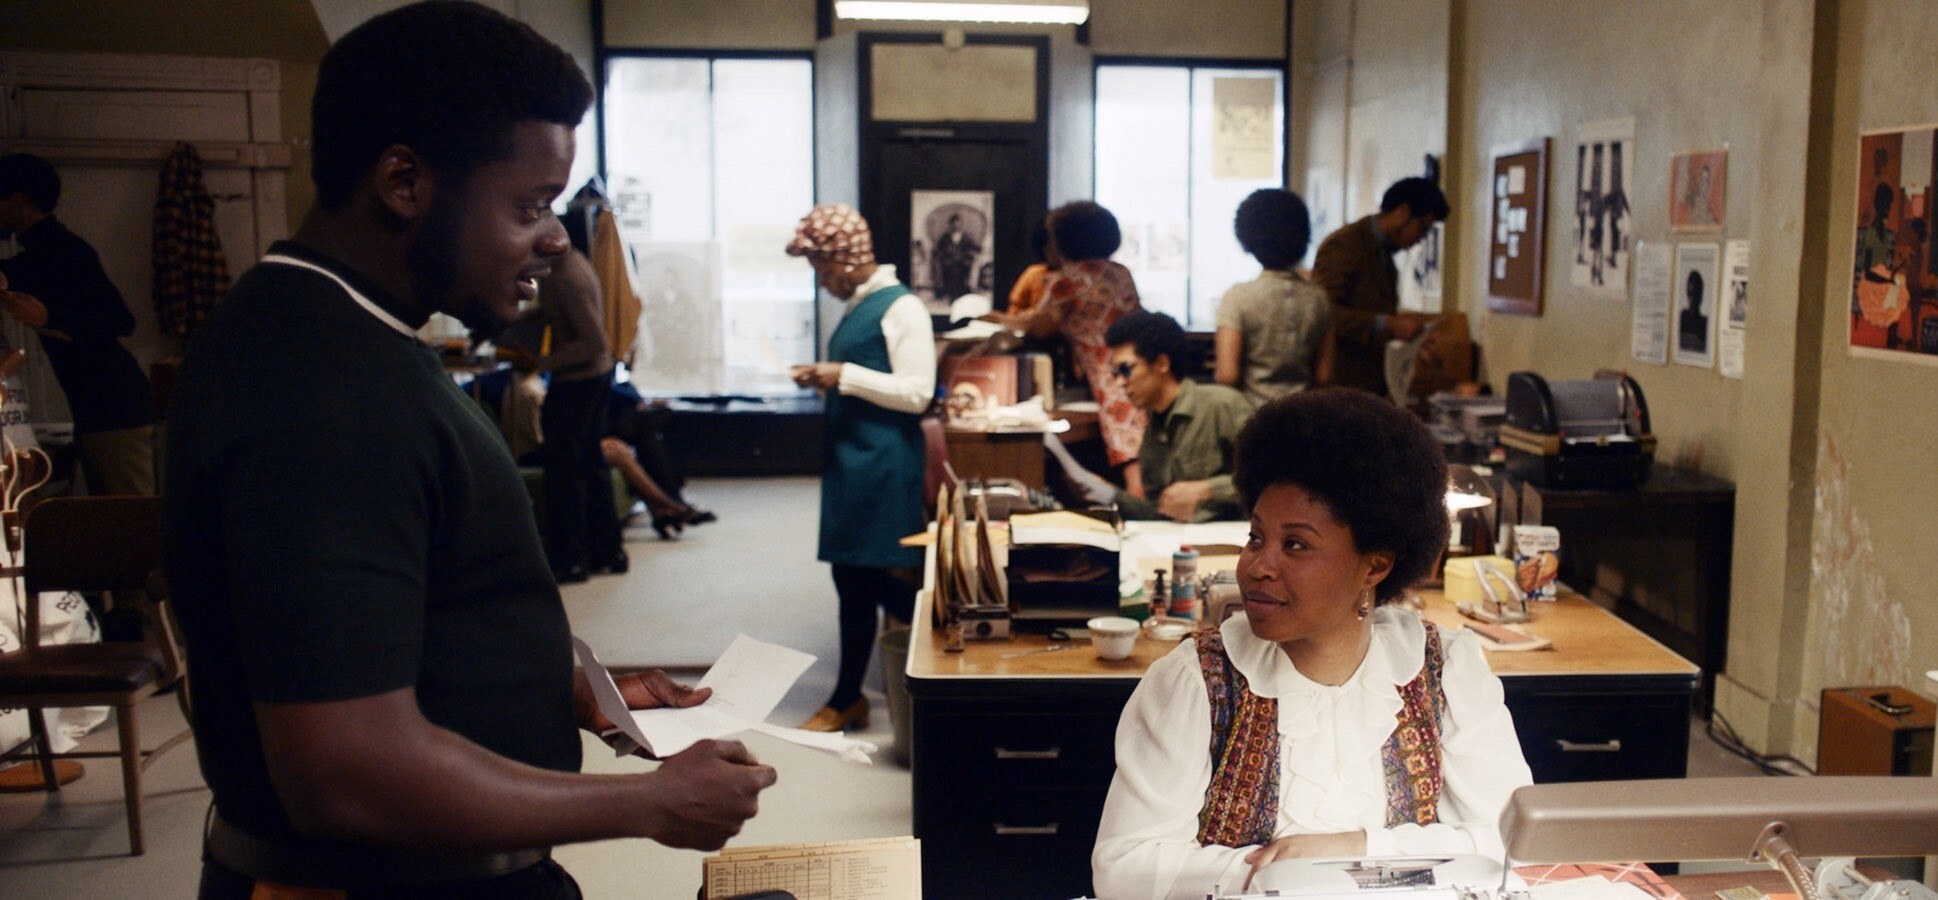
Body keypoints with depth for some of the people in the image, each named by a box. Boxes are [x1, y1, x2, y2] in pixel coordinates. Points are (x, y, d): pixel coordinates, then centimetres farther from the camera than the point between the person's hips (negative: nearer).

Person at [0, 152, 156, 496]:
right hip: (92, 407, 10)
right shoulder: (42, 252, 17)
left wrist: (47, 318, -29)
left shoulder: (66, 251, -12)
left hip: (115, 406, -10)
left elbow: (122, 321, -21)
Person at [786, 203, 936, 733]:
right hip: (849, 458, 9)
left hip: (884, 463, -9)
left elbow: (917, 392, -18)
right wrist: (824, 379, 7)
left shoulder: (901, 308, -12)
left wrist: (845, 376, -18)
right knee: (851, 576, 13)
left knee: (887, 578, -4)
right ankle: (847, 699, 21)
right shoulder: (857, 308, 15)